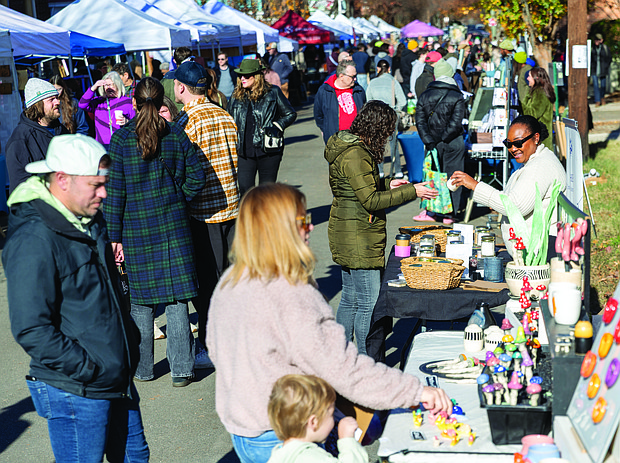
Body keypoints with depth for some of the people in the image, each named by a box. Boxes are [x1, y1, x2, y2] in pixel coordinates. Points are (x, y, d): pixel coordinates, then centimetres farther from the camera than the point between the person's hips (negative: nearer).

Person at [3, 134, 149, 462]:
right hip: (75, 392, -9)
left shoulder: (90, 220, 7)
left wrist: (129, 341, 13)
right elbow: (31, 330, -24)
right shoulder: (33, 240, -22)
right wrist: (89, 370, -20)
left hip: (117, 381, 9)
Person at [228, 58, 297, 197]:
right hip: (244, 152, 2)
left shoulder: (273, 93, 2)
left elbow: (290, 114, 8)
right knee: (244, 190, -8)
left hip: (268, 150, -2)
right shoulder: (236, 97, 11)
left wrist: (277, 126, -9)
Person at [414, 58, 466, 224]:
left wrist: (429, 141, -8)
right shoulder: (457, 97, -6)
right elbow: (455, 123, -15)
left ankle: (430, 212, 12)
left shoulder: (424, 96, 2)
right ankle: (450, 214, 8)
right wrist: (443, 139, -9)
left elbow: (420, 121, -4)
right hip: (453, 144, -2)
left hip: (433, 144, 2)